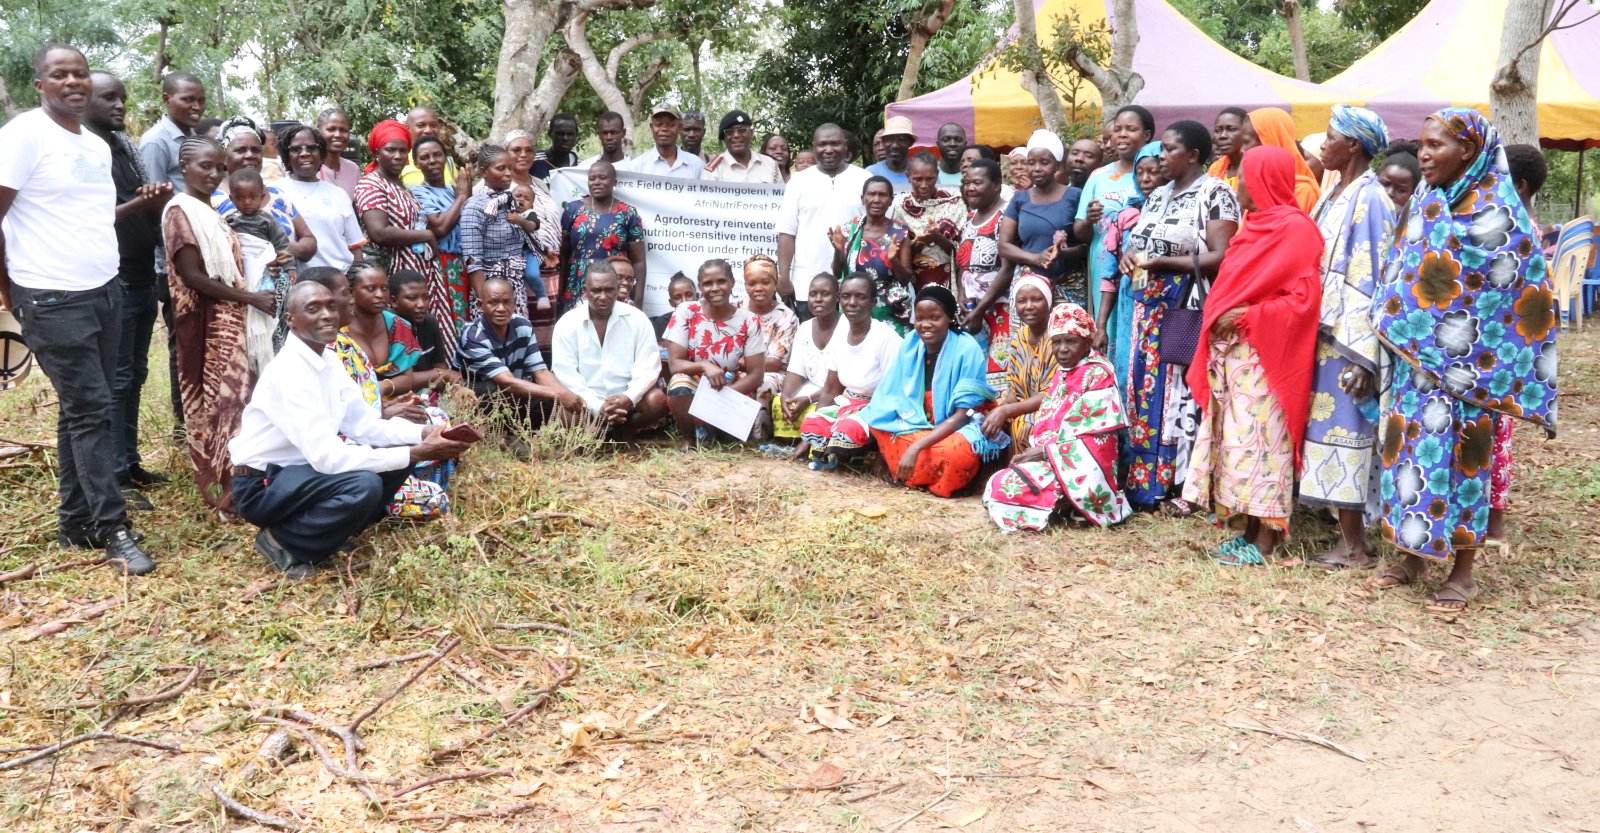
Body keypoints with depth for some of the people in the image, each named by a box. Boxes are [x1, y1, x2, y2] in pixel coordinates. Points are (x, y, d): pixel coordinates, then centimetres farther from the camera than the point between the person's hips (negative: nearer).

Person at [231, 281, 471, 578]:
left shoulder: (329, 363, 4)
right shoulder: (289, 373, -25)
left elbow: (366, 425, 5)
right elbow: (326, 456, -30)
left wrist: (424, 434, -13)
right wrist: (417, 454, -30)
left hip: (301, 468, 9)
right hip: (262, 486, -9)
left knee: (400, 452, -1)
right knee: (364, 484, -32)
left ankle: (334, 531, 6)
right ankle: (281, 542, -9)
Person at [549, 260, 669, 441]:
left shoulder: (637, 319, 1)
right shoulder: (567, 325, -2)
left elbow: (648, 366, -5)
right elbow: (565, 374, -9)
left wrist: (628, 398, -24)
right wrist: (597, 407, -23)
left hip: (626, 400, 1)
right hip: (586, 403, -1)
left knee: (657, 400, -27)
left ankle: (623, 431, 1)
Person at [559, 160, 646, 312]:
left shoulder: (628, 214, 4)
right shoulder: (573, 209, 8)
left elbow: (638, 262, 3)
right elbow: (563, 255, 10)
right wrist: (559, 293, 5)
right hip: (576, 292, 1)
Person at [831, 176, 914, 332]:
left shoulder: (900, 232, -3)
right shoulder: (848, 230, 1)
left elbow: (906, 279, -2)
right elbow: (837, 274, 6)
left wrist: (893, 259, -21)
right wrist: (838, 250, -12)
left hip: (890, 312, -1)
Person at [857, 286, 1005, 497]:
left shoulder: (967, 350, -16)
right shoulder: (909, 345, -2)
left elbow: (962, 416, -19)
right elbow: (888, 397, 1)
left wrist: (916, 447, -29)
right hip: (915, 428, 5)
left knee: (959, 451, -41)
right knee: (855, 428, -16)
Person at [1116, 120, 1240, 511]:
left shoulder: (1215, 193, -6)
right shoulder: (1158, 196, 18)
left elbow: (1220, 257, -15)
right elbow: (1136, 241, 26)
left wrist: (1163, 262, -17)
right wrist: (1129, 256, 3)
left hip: (1189, 311, -8)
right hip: (1150, 309, 8)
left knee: (1183, 393, -7)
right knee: (1146, 390, 7)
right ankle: (1146, 483, 13)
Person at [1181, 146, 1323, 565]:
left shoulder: (1294, 228, -10)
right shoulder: (1255, 225, 17)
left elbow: (1304, 298, -16)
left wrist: (1247, 316, -16)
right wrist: (1221, 318, 9)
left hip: (1262, 354, -9)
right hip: (1232, 352, 9)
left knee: (1257, 438, -8)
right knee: (1235, 437, 8)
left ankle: (1264, 542, -3)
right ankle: (1245, 531, 14)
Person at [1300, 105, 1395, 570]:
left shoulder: (1369, 199, -14)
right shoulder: (1335, 194, 13)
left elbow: (1373, 279, -18)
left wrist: (1363, 356, -21)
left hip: (1348, 338, -9)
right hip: (1325, 332, 9)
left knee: (1342, 431, -4)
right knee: (1329, 429, 11)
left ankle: (1356, 546, 5)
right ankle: (1349, 536, 20)